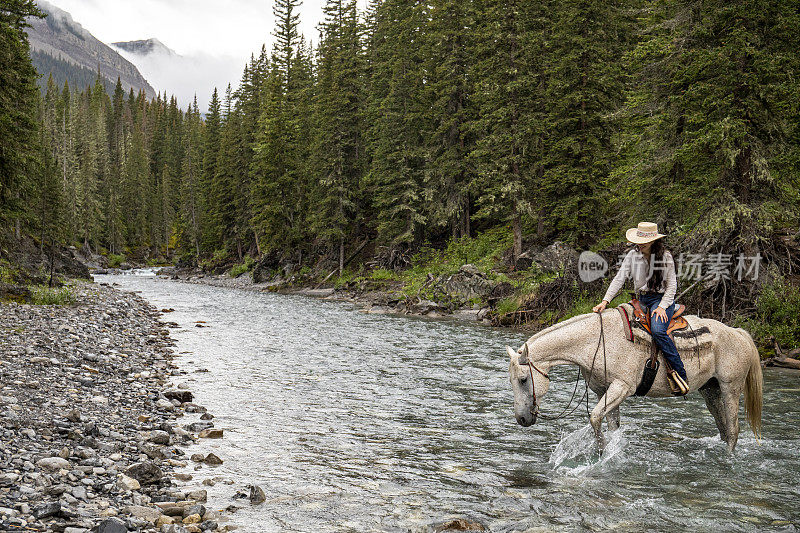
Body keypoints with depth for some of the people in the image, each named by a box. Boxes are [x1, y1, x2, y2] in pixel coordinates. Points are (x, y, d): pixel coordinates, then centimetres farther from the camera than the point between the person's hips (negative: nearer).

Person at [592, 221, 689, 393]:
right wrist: (605, 301, -12)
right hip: (642, 300, 6)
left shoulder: (665, 256, -6)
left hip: (662, 299, -6)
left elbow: (672, 285, -4)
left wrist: (662, 307, -17)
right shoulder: (633, 255, 2)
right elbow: (619, 278, -1)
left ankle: (681, 374, -26)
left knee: (658, 330, -31)